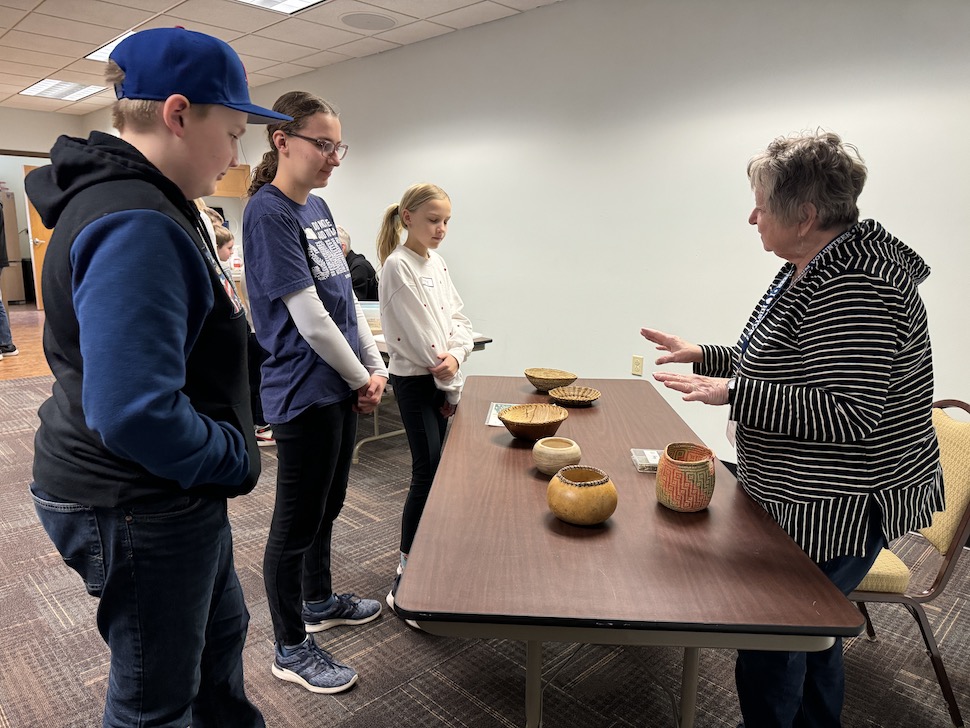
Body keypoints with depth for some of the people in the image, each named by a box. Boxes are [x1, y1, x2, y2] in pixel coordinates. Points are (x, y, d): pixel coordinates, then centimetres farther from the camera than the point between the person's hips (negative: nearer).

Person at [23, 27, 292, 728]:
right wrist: (238, 459, -19)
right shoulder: (135, 228, -26)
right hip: (140, 509, -10)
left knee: (221, 630, 28)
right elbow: (134, 413, -33)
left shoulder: (152, 206, 9)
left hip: (169, 494, 10)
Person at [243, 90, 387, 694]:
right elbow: (308, 317, -20)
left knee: (327, 507, 23)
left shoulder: (318, 207, 11)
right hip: (305, 394, -9)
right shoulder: (268, 212, -16)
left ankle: (319, 601, 44)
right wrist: (362, 379, -9)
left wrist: (376, 366, 5)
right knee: (297, 522, 7)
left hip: (343, 388, 9)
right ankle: (292, 649, 26)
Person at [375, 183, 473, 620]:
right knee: (428, 473, -8)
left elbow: (457, 317, 7)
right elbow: (418, 330, -17)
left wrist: (456, 355, -14)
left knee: (435, 470, 13)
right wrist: (451, 383, -12)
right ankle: (406, 580, 3)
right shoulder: (398, 265, -13)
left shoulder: (438, 263, 12)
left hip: (442, 379, 8)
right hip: (414, 381, -8)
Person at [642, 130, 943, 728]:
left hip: (836, 511, -11)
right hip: (809, 502, 11)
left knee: (769, 656, 3)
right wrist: (705, 356, 14)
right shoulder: (813, 271, 8)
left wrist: (733, 395, -30)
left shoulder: (852, 289, -26)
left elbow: (850, 415, -30)